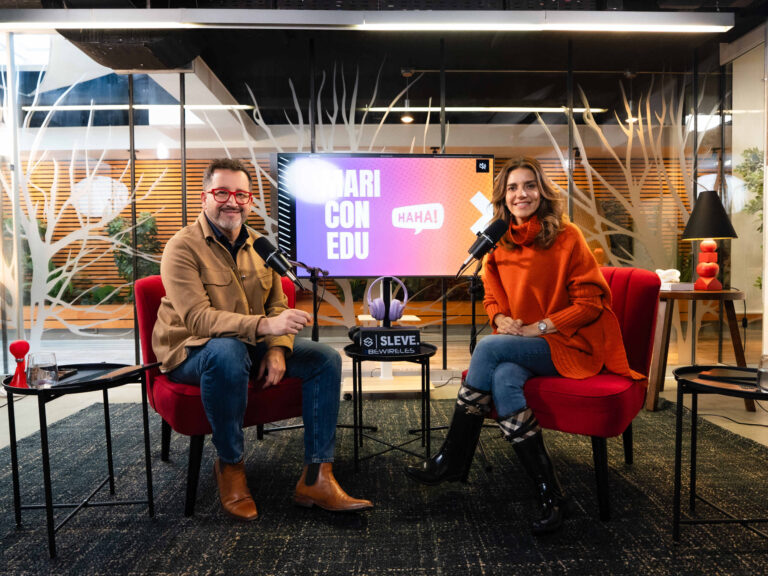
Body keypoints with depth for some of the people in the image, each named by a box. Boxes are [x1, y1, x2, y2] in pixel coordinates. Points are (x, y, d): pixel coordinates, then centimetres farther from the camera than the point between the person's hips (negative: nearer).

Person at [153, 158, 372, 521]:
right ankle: (229, 466, -17)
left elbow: (277, 305, 9)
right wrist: (264, 326, -40)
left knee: (326, 359, -9)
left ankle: (315, 478, -10)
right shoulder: (183, 247, -13)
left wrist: (277, 349, -12)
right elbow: (197, 318, -25)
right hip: (192, 351, -6)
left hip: (253, 343, 6)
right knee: (227, 352, -41)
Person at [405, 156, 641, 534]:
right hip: (520, 347, 5)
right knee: (503, 381, -32)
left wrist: (538, 327, -16)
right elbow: (492, 298, 18)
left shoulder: (566, 237, -6)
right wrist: (501, 320, -5)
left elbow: (590, 302, -8)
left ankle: (451, 460, -15)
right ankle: (550, 496, -19)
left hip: (569, 345, -4)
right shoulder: (499, 244, 9)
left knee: (488, 348, -29)